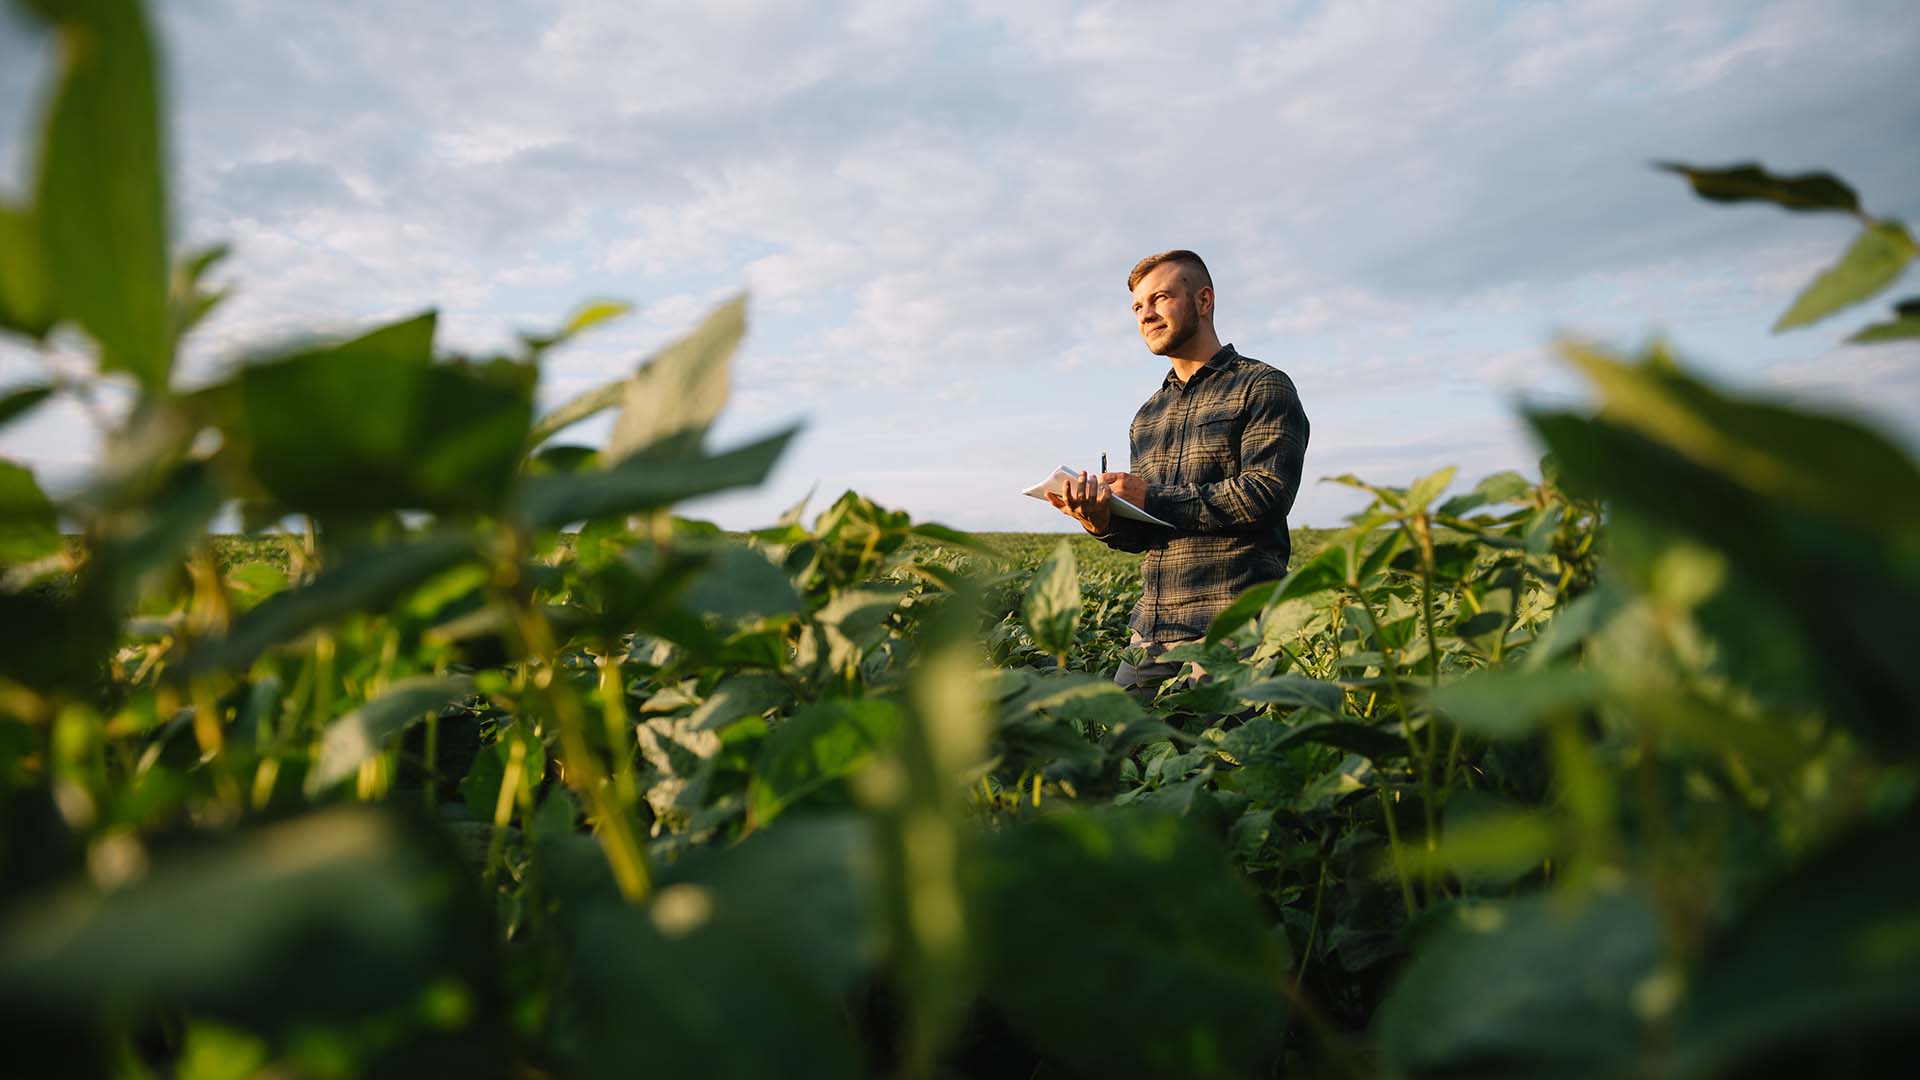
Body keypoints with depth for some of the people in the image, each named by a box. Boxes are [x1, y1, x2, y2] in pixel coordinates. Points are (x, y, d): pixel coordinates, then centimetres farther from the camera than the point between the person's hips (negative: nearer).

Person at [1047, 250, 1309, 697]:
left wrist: (1153, 498, -11)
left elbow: (1266, 495, -14)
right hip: (1152, 631, 6)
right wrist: (1103, 522, -3)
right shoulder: (1147, 417, 20)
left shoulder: (1263, 387, 0)